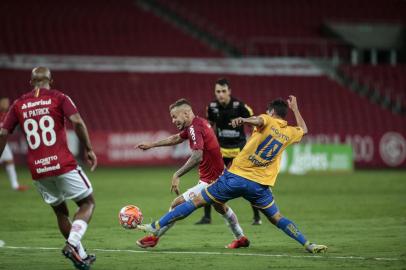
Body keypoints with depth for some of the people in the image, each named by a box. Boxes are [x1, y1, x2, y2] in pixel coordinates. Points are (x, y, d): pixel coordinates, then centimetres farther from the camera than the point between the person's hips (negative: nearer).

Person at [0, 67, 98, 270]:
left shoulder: (18, 104, 11)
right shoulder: (59, 98, 2)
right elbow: (77, 123, -12)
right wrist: (88, 149, -5)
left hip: (37, 170, 4)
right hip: (63, 165, -4)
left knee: (60, 211, 20)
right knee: (87, 203, 8)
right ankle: (72, 244, -15)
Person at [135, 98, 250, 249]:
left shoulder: (195, 128, -24)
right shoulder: (197, 123, 7)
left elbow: (197, 156, -38)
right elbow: (177, 138, 24)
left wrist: (177, 175, -39)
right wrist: (152, 145, 27)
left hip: (210, 182, -11)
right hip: (220, 174, 11)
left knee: (177, 205, -11)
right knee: (220, 207, 35)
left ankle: (154, 237, -3)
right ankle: (241, 238, 48)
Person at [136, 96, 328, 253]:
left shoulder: (267, 121, 1)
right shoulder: (289, 133, 12)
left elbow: (258, 120, -26)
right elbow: (303, 130, 37)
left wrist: (243, 120, -46)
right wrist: (295, 108, 47)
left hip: (236, 176, -3)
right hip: (260, 185, 3)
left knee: (196, 201, 2)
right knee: (277, 219, 16)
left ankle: (155, 227, 4)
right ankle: (308, 245, 7)